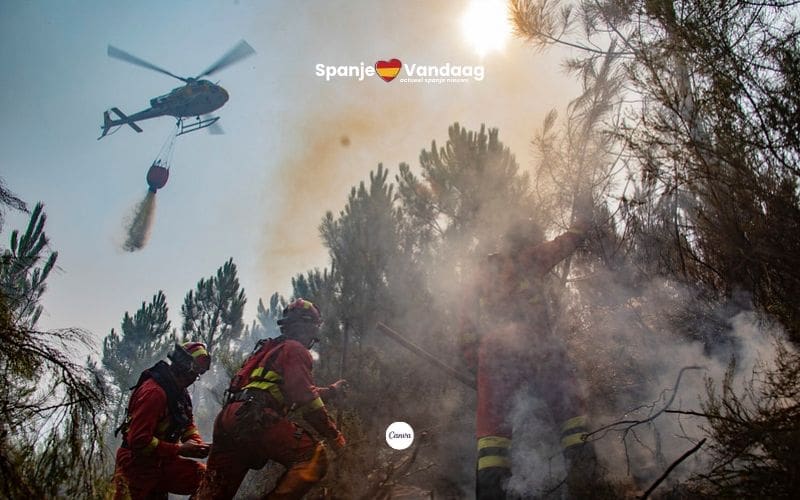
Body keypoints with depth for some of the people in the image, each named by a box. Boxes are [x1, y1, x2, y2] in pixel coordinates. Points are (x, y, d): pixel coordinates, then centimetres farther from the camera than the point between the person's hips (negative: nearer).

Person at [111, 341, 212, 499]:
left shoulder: (181, 393, 7)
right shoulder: (154, 391, -22)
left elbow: (188, 425, 13)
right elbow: (139, 441, -26)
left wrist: (199, 445, -8)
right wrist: (179, 449, -21)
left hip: (161, 463, 7)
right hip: (137, 467, -7)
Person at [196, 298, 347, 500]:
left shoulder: (270, 348, 33)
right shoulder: (295, 349, 5)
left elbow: (295, 394, 40)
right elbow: (305, 397, -6)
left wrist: (331, 390, 48)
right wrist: (333, 434, 0)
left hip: (228, 418, 10)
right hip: (256, 419, -10)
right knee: (314, 459, -11)